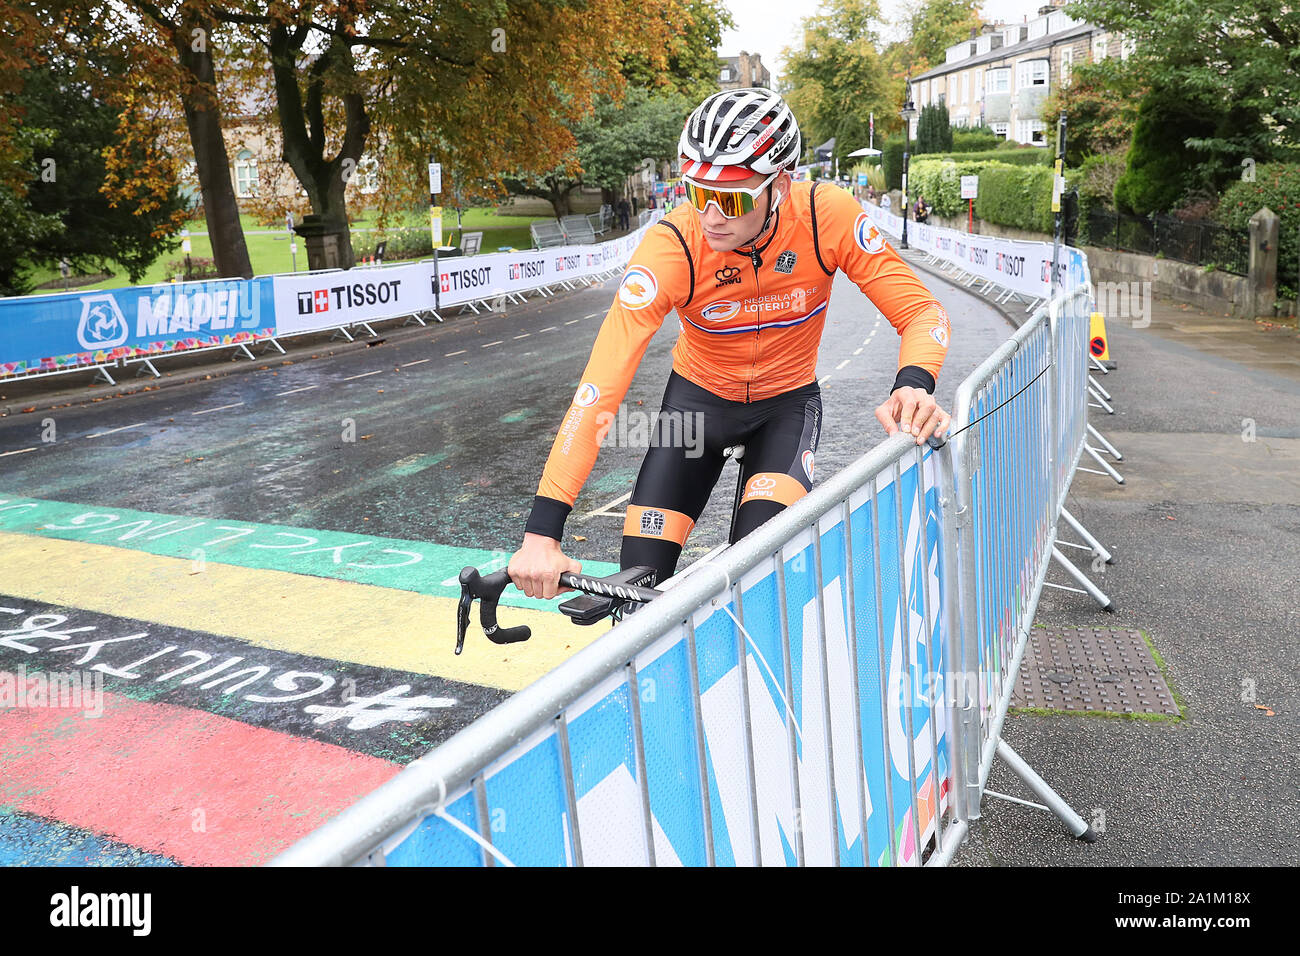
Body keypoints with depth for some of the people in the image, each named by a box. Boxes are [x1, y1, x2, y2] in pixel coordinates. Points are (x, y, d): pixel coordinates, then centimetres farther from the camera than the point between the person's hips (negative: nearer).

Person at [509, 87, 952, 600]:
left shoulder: (825, 215, -26)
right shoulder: (671, 245, -30)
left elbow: (921, 311, -19)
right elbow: (600, 384, -37)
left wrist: (913, 385, -44)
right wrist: (541, 533, -43)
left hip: (788, 400, 0)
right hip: (699, 396, 0)